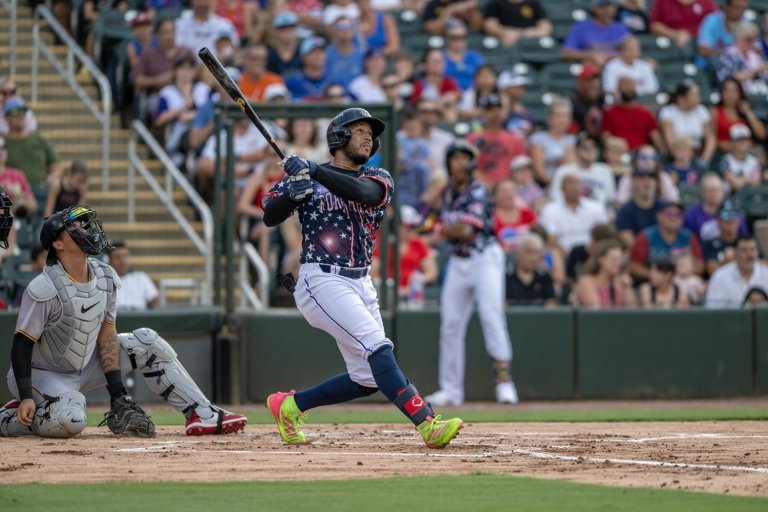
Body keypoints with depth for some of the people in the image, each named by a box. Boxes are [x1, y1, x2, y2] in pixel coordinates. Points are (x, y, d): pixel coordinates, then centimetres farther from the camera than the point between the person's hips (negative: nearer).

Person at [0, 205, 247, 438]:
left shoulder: (106, 277, -4)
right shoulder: (44, 288, -26)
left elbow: (106, 336, -2)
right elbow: (22, 344, -22)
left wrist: (117, 394, -8)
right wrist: (26, 397, -30)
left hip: (85, 366, 8)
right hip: (43, 375, -8)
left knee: (147, 342, 1)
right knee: (70, 421, -36)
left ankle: (202, 415, 1)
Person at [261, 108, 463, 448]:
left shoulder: (377, 179, 11)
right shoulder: (303, 176, 5)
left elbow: (363, 193, -13)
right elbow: (269, 217, -4)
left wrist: (314, 172, -24)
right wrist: (292, 193, -24)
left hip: (361, 285, 6)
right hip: (323, 282, -6)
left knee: (366, 378, 5)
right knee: (377, 349, -21)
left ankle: (290, 405, 21)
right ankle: (428, 425, -31)